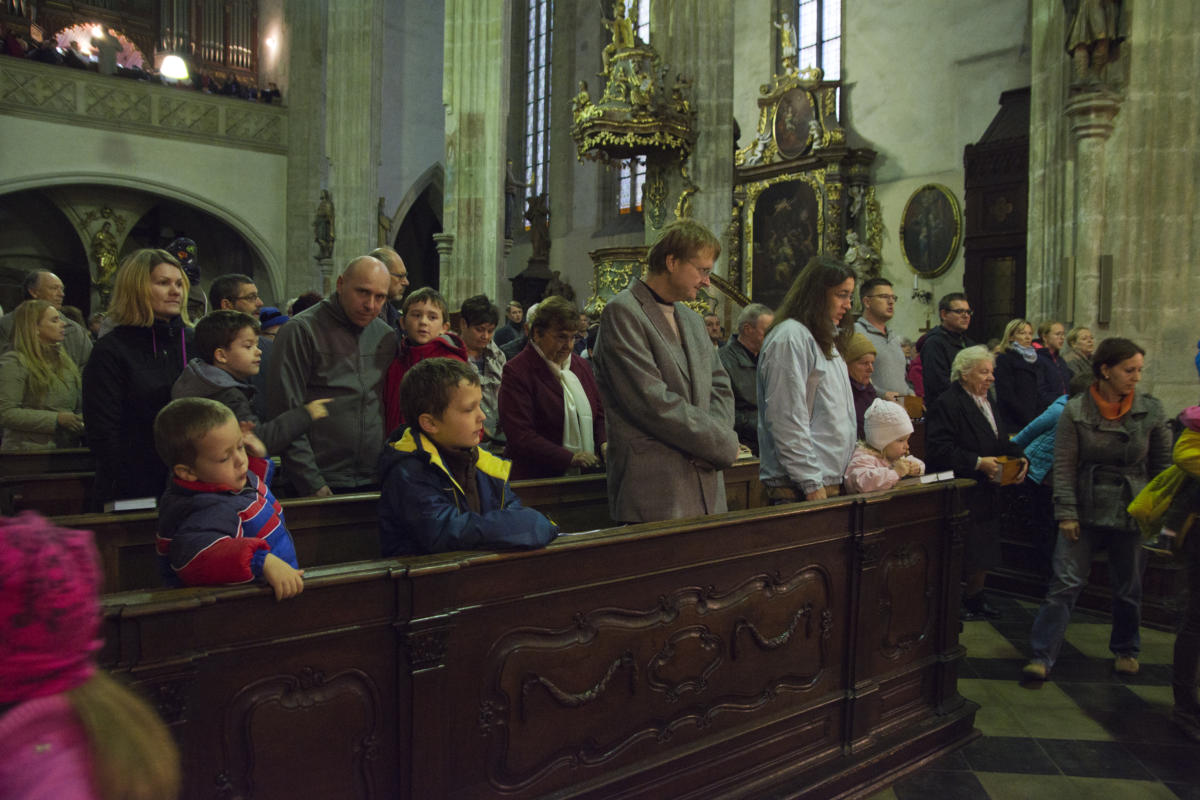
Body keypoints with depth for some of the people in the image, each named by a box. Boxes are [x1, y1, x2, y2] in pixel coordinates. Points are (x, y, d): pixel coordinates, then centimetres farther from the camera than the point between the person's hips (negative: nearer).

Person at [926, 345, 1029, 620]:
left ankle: (974, 597, 32)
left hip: (987, 493, 9)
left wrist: (1019, 458, 3)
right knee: (963, 555, -1)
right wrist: (978, 463, -24)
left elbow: (1001, 442, 22)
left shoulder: (987, 403, 15)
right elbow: (939, 450, -24)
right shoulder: (947, 404, -16)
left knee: (985, 552, 16)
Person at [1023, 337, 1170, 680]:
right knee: (1066, 583, -5)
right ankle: (1042, 656, 0)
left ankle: (1125, 650, 36)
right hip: (1086, 510, -2)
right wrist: (1066, 513, -9)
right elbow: (1064, 466, -6)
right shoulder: (1075, 410, -6)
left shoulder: (1151, 410, 0)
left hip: (1132, 512, 2)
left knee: (1128, 588, 14)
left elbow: (1162, 464, 8)